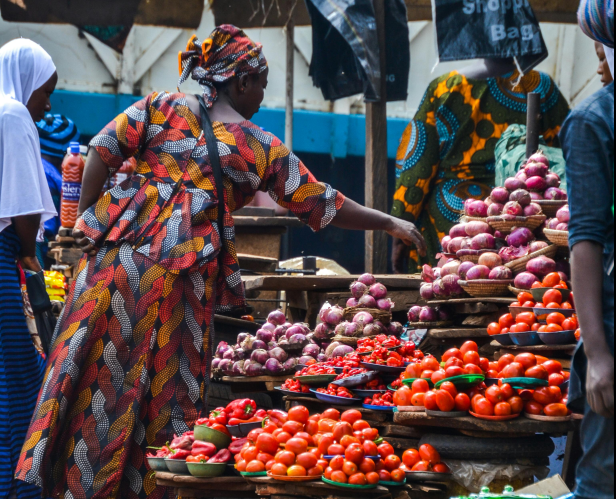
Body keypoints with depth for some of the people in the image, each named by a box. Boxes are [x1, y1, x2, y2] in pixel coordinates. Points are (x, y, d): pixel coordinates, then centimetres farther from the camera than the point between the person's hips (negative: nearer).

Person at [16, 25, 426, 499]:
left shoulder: (162, 106, 11)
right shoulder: (262, 146, 7)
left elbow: (102, 151, 1)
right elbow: (324, 205, 11)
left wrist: (86, 218, 9)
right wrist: (389, 223, 21)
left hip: (119, 248, 3)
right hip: (185, 270, -2)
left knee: (98, 370, 7)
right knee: (166, 385, 5)